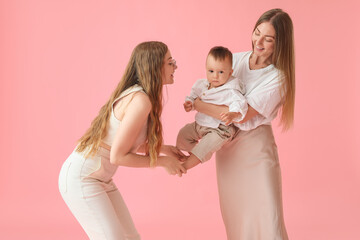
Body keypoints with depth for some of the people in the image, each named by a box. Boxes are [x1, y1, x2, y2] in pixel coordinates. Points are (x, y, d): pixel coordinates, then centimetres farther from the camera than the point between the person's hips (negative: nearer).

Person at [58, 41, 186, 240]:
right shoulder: (140, 101, -24)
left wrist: (161, 148, 10)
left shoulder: (134, 94, 5)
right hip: (80, 178, -9)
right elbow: (117, 156, -24)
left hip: (99, 178, 9)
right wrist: (162, 161, -12)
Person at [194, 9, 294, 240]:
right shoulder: (235, 59, 2)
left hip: (256, 149, -4)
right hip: (226, 146, 4)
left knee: (269, 220, -3)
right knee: (233, 217, 11)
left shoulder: (277, 78, -13)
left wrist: (198, 104, -17)